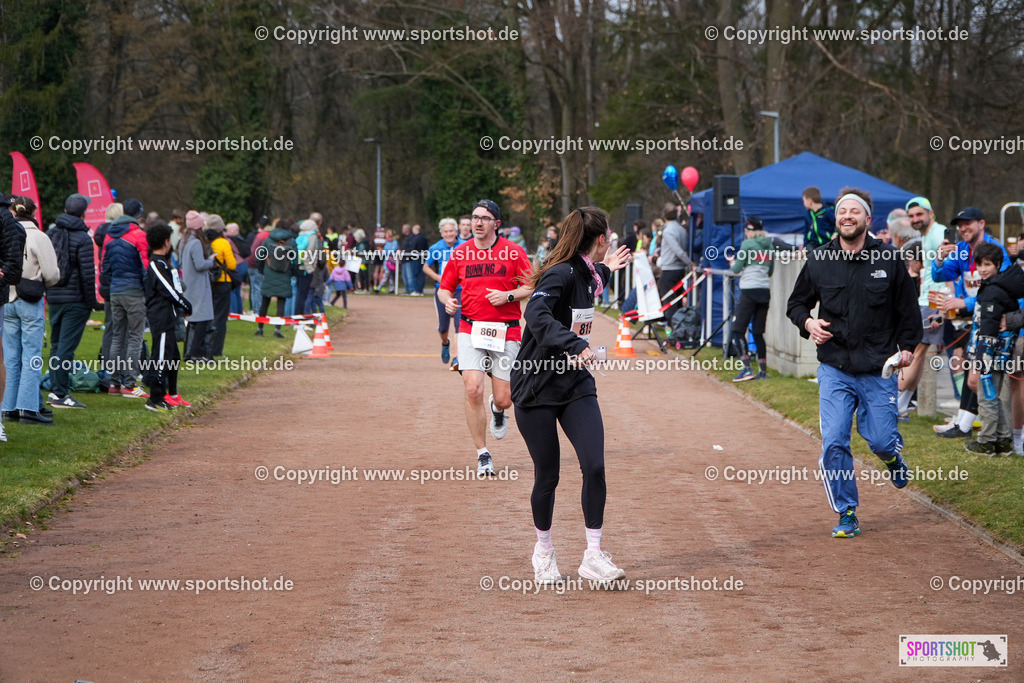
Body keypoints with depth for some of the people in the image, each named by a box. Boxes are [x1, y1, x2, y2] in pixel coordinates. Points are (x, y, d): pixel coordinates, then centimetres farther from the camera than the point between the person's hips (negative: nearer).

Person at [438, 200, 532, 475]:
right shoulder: (460, 253, 6)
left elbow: (532, 287, 1)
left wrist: (508, 295, -15)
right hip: (471, 329, 1)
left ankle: (497, 411, 42)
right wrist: (447, 300, -8)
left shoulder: (513, 252, 0)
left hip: (506, 332, -1)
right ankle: (482, 455, -1)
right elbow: (444, 288, 14)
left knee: (504, 399, 0)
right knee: (473, 390, -15)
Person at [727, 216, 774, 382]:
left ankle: (747, 369, -12)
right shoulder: (770, 246, 11)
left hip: (750, 291, -7)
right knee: (758, 332, 12)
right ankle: (763, 370, 10)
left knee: (738, 329, -3)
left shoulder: (748, 244, -8)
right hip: (765, 290, 7)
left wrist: (731, 261, 15)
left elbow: (736, 268, -5)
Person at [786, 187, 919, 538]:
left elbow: (908, 309, 10)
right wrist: (808, 323, -6)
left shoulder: (889, 260, -1)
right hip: (835, 369, 1)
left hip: (879, 370, -1)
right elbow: (796, 303, 14)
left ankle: (892, 455, 38)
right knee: (834, 444, -8)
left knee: (880, 440, 0)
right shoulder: (818, 260, 2)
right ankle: (847, 515, 6)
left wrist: (907, 347, 1)